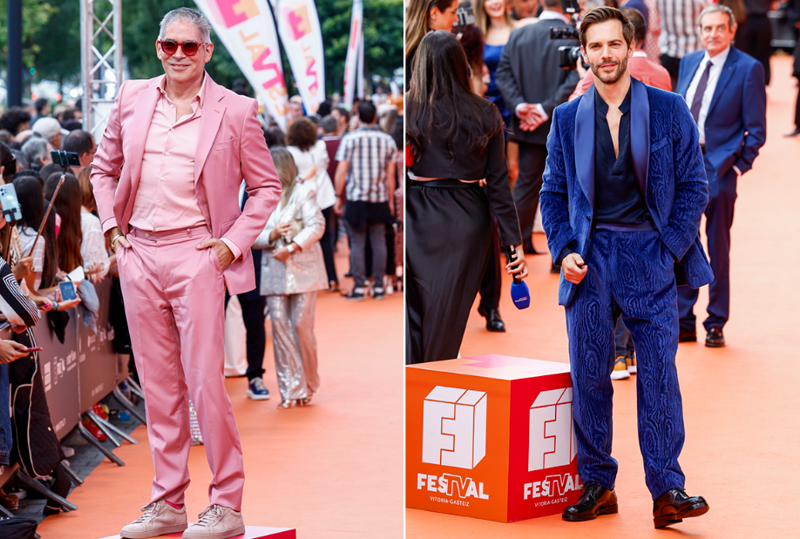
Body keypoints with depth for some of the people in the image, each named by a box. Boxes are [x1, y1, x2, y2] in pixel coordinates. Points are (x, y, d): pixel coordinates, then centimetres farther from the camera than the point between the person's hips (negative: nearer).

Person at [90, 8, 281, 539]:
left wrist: (233, 243, -5)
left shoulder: (235, 111, -2)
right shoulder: (132, 98, 9)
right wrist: (112, 226, 9)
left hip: (196, 255, -4)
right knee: (157, 385, 8)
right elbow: (104, 167, 21)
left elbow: (267, 187, 5)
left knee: (204, 381, -8)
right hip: (139, 256, 4)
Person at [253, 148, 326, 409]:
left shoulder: (302, 192, 0)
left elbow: (316, 226, -8)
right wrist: (271, 235, -9)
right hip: (273, 271, 4)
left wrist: (291, 248, -15)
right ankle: (292, 390, -1)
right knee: (280, 327, -4)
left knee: (301, 326, -5)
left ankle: (308, 385, 12)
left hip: (302, 269, -4)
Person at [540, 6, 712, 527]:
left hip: (650, 254, -2)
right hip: (590, 256, 2)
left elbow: (693, 185, 3)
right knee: (589, 375, 2)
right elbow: (553, 192, 14)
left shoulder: (668, 110, 3)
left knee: (659, 373, -7)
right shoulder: (568, 118, 10)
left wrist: (670, 250, -6)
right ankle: (596, 485, 11)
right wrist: (564, 249, 0)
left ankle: (667, 489, -7)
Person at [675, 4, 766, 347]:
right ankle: (683, 323, 16)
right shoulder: (688, 63, 11)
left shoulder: (748, 69, -6)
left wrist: (740, 165, -11)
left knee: (719, 250, 4)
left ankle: (716, 325, 14)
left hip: (719, 166, -5)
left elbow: (756, 128, -6)